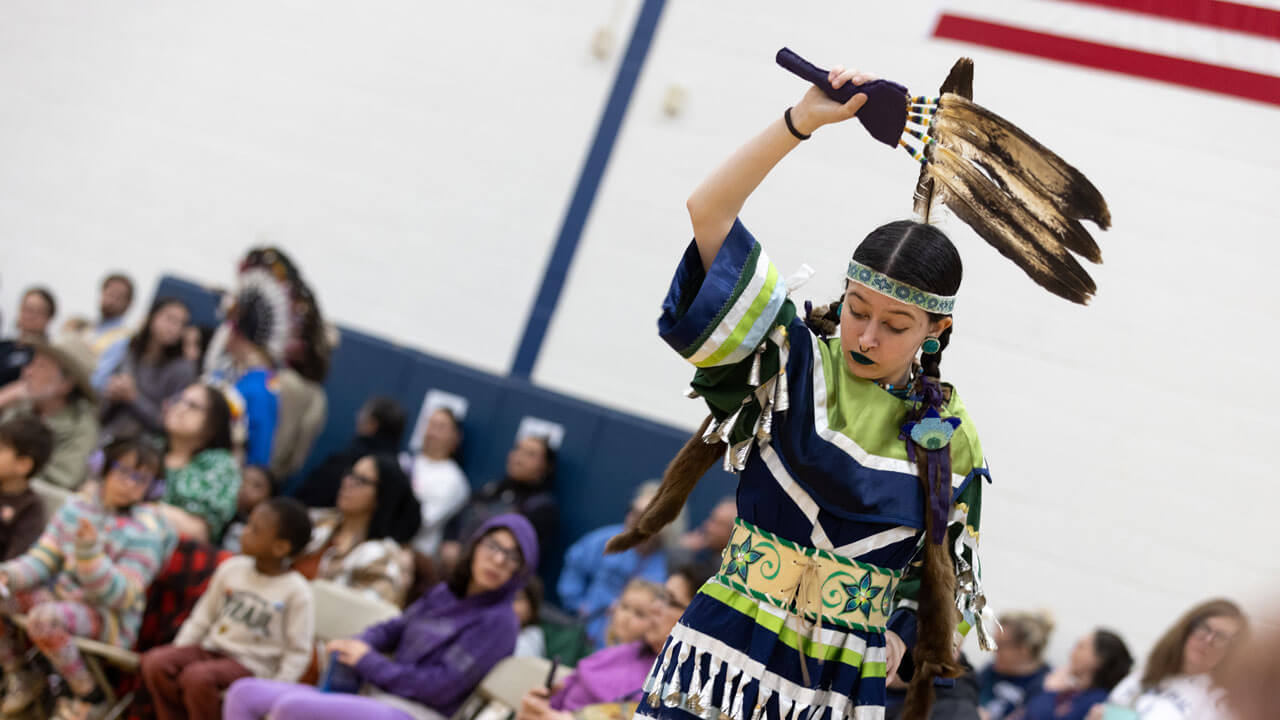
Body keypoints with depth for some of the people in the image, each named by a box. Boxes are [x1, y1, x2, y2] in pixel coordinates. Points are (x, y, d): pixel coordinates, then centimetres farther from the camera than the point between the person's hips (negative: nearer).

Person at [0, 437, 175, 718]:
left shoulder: (145, 531, -13)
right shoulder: (76, 506, 5)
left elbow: (121, 597, -20)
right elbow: (43, 558, 6)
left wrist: (89, 552, -33)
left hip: (110, 620, -7)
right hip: (59, 597, 7)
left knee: (43, 619, -35)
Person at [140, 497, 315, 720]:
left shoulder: (296, 592, -10)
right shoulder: (231, 569, 6)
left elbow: (298, 652, -7)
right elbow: (203, 616, 15)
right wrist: (178, 651, 5)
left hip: (250, 664, -6)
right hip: (212, 649, 6)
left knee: (198, 676, -32)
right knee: (155, 662, -18)